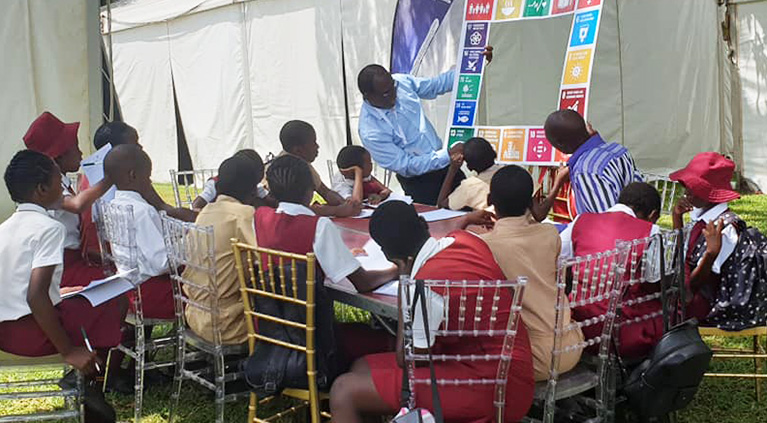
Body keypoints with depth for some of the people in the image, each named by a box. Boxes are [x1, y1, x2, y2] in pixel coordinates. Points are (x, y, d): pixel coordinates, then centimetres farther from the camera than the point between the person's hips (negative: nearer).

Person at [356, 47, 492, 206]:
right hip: (419, 183, -6)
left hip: (444, 163, 6)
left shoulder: (402, 81, -11)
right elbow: (406, 166, -22)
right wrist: (448, 155, -26)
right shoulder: (370, 132, -27)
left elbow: (438, 84, 4)